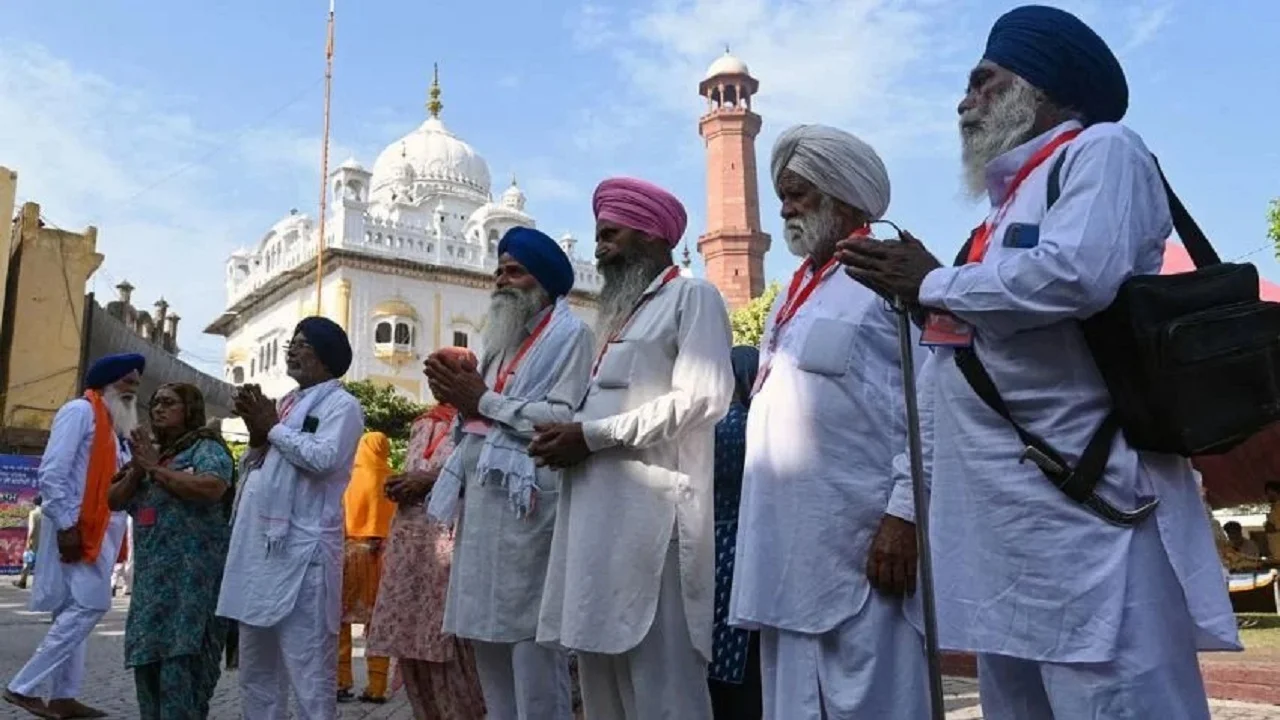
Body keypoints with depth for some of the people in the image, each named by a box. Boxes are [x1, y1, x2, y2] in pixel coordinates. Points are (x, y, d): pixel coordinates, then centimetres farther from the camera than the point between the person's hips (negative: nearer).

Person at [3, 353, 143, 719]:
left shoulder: (113, 426, 18)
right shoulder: (80, 410, -8)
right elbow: (52, 473, -16)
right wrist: (66, 526, -20)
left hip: (99, 531, 9)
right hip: (76, 529, -9)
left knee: (76, 610, 10)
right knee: (88, 606, -11)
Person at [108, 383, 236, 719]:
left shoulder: (206, 448, -4)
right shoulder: (151, 451, 19)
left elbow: (211, 488, -23)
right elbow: (114, 500, 18)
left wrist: (157, 468, -13)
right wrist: (136, 471, -2)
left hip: (192, 576, -8)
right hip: (151, 577, 8)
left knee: (181, 657, -12)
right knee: (147, 657, 12)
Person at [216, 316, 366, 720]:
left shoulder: (341, 404, -3)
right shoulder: (285, 403, 21)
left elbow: (324, 458, -20)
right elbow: (251, 470, 24)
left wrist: (272, 428, -7)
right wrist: (256, 435, 4)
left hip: (302, 550, -9)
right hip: (258, 546, 9)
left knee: (308, 667, -6)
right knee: (255, 667, 16)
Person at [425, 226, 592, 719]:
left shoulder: (571, 334, -1)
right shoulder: (504, 338, 25)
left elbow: (563, 417, -16)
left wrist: (485, 401, -8)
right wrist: (460, 396, 6)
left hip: (526, 499, -9)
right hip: (483, 498, 9)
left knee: (529, 633, -7)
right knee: (485, 631, 12)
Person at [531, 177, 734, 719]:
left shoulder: (692, 296, 0)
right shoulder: (621, 310, 26)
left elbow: (701, 398, -15)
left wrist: (590, 436, -13)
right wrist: (569, 435, 4)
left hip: (651, 509, -8)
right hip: (597, 510, 9)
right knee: (602, 674, 11)